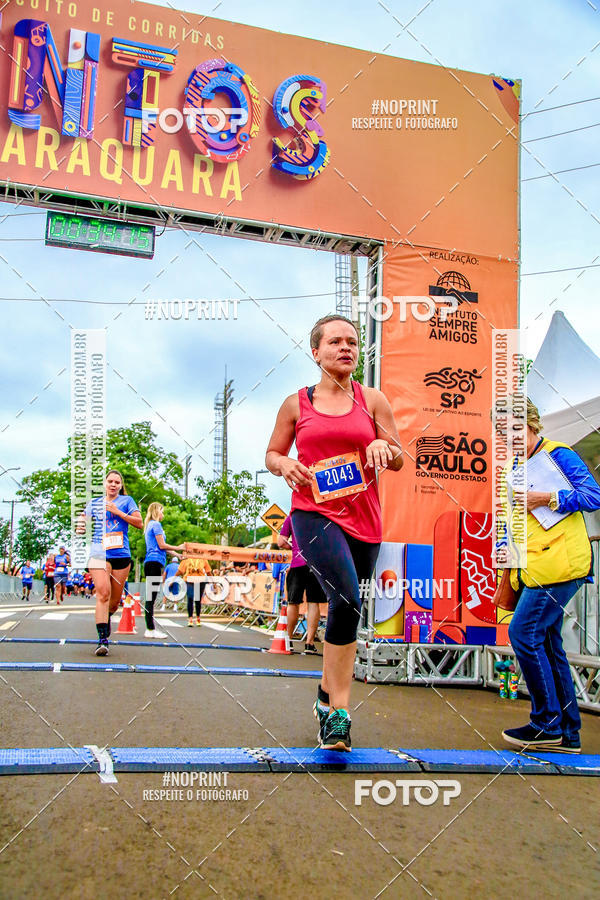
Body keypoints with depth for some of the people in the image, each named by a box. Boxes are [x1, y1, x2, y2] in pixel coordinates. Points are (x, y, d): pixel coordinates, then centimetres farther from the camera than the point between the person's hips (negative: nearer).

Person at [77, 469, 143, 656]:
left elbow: (139, 523, -1)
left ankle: (106, 617, 42)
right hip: (99, 554, 0)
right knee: (103, 593, -19)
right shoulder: (94, 502, 14)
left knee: (115, 599, 8)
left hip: (121, 555, 1)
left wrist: (117, 511, -10)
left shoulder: (126, 501, 8)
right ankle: (102, 639, -20)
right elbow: (82, 519, 20)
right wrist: (80, 527, -4)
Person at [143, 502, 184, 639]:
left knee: (151, 597, 9)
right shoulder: (156, 525, -6)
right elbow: (162, 545, -11)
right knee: (151, 597, -10)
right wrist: (177, 548, 1)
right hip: (155, 562, -10)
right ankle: (150, 630, -10)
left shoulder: (149, 525, 23)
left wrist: (177, 554, 26)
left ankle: (151, 628, 12)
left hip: (150, 563, 10)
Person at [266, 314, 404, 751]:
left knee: (347, 608, 11)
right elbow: (271, 454, 15)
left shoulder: (373, 399, 9)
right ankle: (339, 707, -11)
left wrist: (383, 446, -12)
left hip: (363, 518, 3)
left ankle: (328, 699, 33)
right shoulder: (297, 404, 7)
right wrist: (285, 464, -8)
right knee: (348, 599, -24)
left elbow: (398, 460, 11)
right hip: (314, 514, -3)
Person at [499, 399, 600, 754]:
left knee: (523, 632, -14)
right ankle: (568, 733, 16)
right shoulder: (515, 467, 20)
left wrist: (545, 498, -16)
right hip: (531, 570, 9)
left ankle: (548, 724, -2)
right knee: (547, 644, 8)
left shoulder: (559, 455, -3)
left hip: (558, 563, -8)